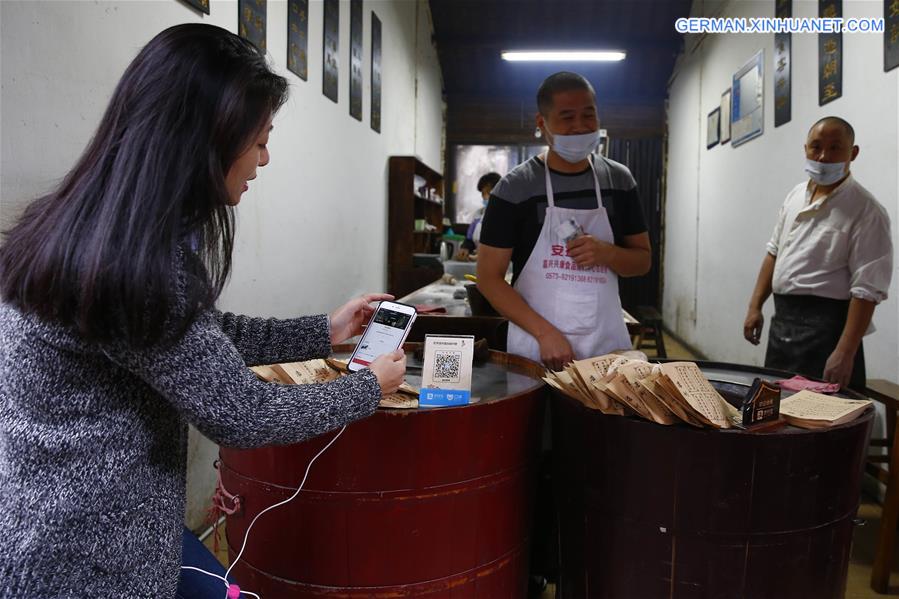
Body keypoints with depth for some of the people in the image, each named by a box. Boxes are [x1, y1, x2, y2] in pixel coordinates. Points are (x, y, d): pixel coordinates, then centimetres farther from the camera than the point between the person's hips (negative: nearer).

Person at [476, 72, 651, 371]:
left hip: (608, 343, 3)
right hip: (536, 346, -3)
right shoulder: (514, 188, -7)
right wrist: (544, 332, -17)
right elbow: (489, 277, -7)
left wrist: (606, 253, -12)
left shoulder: (618, 180, 4)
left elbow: (643, 260, 10)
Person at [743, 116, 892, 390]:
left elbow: (867, 290, -16)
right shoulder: (796, 195, 10)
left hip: (824, 325, -7)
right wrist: (755, 306, 10)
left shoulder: (866, 211, -12)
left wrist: (845, 353, -21)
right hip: (781, 318, 7)